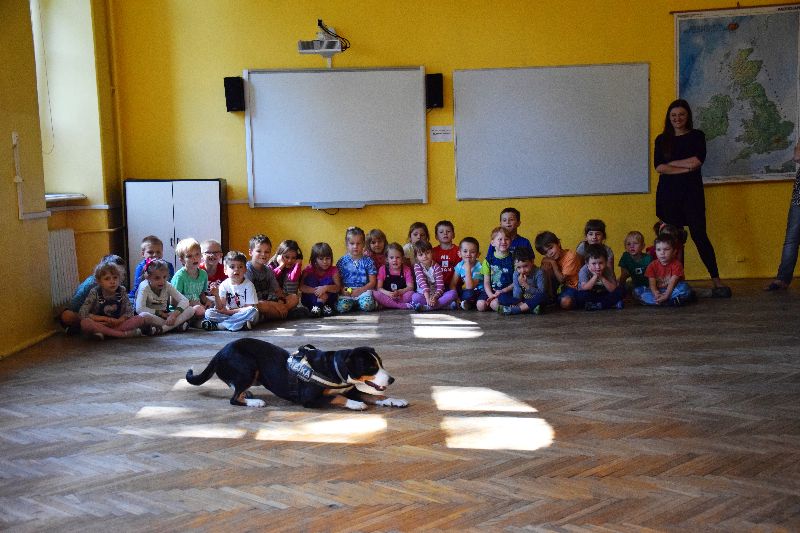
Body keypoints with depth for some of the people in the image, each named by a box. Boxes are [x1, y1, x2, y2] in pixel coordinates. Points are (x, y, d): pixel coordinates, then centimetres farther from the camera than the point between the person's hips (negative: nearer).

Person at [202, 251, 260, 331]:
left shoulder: (248, 285, -4)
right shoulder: (224, 285, 2)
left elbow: (250, 307, -10)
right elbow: (220, 308, -3)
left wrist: (229, 311, -12)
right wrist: (216, 296, -21)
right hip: (226, 314, 2)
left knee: (253, 312, -34)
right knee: (208, 313, -18)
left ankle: (219, 325, -30)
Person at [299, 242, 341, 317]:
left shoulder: (333, 270, -5)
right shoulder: (309, 270, -6)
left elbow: (338, 287, -19)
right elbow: (301, 287, -18)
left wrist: (326, 288, -39)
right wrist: (316, 290, -33)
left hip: (327, 299, 0)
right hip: (309, 299, 0)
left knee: (328, 280, -19)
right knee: (310, 278, -20)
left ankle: (326, 306, -29)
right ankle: (314, 306, -31)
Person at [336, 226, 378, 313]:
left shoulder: (368, 261, 6)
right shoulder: (342, 261, 8)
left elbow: (372, 282, 3)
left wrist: (360, 290, -11)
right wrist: (343, 290, -11)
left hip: (363, 290, -1)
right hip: (346, 292, 1)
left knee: (367, 305, -33)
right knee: (341, 307, -28)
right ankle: (352, 304, 4)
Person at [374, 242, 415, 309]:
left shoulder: (406, 270, 5)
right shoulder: (383, 269, 5)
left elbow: (410, 287, -5)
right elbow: (379, 288, -4)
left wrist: (399, 292, -24)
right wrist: (388, 293, -25)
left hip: (401, 297, -1)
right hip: (387, 296, 1)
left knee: (411, 294, -29)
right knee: (375, 293, -30)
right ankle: (404, 306, -32)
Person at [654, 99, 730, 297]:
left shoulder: (696, 136, 7)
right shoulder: (662, 139, 11)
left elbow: (696, 161, -9)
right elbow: (658, 166, -4)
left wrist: (671, 163, -5)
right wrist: (685, 168, -10)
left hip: (691, 192, -2)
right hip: (668, 193, 2)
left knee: (699, 234, -9)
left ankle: (716, 281, -6)